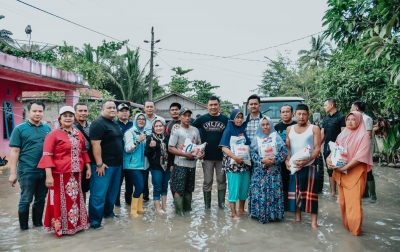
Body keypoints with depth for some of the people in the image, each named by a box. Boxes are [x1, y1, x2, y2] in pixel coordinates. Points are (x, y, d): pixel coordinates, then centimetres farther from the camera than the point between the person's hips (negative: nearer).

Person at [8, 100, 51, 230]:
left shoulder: (47, 129, 7)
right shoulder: (20, 129, -4)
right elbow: (14, 152, -6)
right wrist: (13, 173, -9)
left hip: (45, 171, 4)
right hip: (27, 171, -4)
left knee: (41, 199, 15)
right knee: (25, 200, 7)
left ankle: (38, 222, 31)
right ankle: (24, 227, 22)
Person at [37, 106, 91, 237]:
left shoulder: (79, 134, 10)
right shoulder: (53, 134, -7)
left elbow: (84, 152, 17)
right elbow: (47, 156, -13)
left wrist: (88, 168, 11)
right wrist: (49, 175, -19)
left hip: (76, 174, 6)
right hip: (60, 174, -5)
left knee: (76, 200, 15)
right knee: (60, 201, 5)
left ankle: (75, 224, 30)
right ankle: (60, 228, 19)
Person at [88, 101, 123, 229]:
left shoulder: (115, 124, 15)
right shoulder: (98, 123, -13)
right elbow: (96, 145, -20)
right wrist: (99, 164, -23)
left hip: (117, 164, 9)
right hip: (104, 165, -9)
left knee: (112, 191, 17)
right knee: (99, 193, -3)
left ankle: (108, 212, 32)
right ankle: (94, 219, 6)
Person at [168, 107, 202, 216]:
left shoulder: (195, 130, 8)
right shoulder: (176, 130, -8)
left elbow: (199, 145, 18)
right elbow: (170, 148, -11)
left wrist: (201, 153, -4)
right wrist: (185, 154, -20)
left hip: (192, 164, 5)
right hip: (180, 164, -5)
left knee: (189, 189, 16)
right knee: (179, 189, -1)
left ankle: (187, 208, 29)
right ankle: (179, 210, 11)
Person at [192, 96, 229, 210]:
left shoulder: (225, 119, 0)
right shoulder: (202, 119, -1)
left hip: (222, 156, 1)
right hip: (207, 156, -1)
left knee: (221, 180, 10)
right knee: (207, 181, 8)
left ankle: (221, 203, 24)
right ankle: (207, 205, 20)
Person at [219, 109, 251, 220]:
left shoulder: (244, 130, 10)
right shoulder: (228, 130, -3)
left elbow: (249, 145, 17)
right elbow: (224, 148, -12)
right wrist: (235, 157, -24)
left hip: (245, 163, 5)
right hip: (232, 164, -5)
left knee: (244, 187, 10)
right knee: (234, 187, -4)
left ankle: (241, 209, 27)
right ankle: (234, 213, 5)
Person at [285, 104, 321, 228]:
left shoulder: (314, 129, -2)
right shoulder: (289, 129, 10)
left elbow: (317, 148, -8)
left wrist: (306, 161, -22)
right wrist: (287, 160, -5)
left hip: (309, 166, -4)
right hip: (293, 166, 4)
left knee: (310, 193, -2)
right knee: (295, 192, 10)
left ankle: (313, 221, 5)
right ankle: (297, 217, 22)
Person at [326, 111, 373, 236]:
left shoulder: (363, 136, -10)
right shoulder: (342, 135, 9)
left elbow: (360, 157, -18)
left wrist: (343, 168, -22)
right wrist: (329, 158, -10)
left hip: (355, 173, -6)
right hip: (341, 172, 6)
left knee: (353, 201, -3)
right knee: (343, 200, 12)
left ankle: (355, 228, 12)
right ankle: (346, 224, 27)